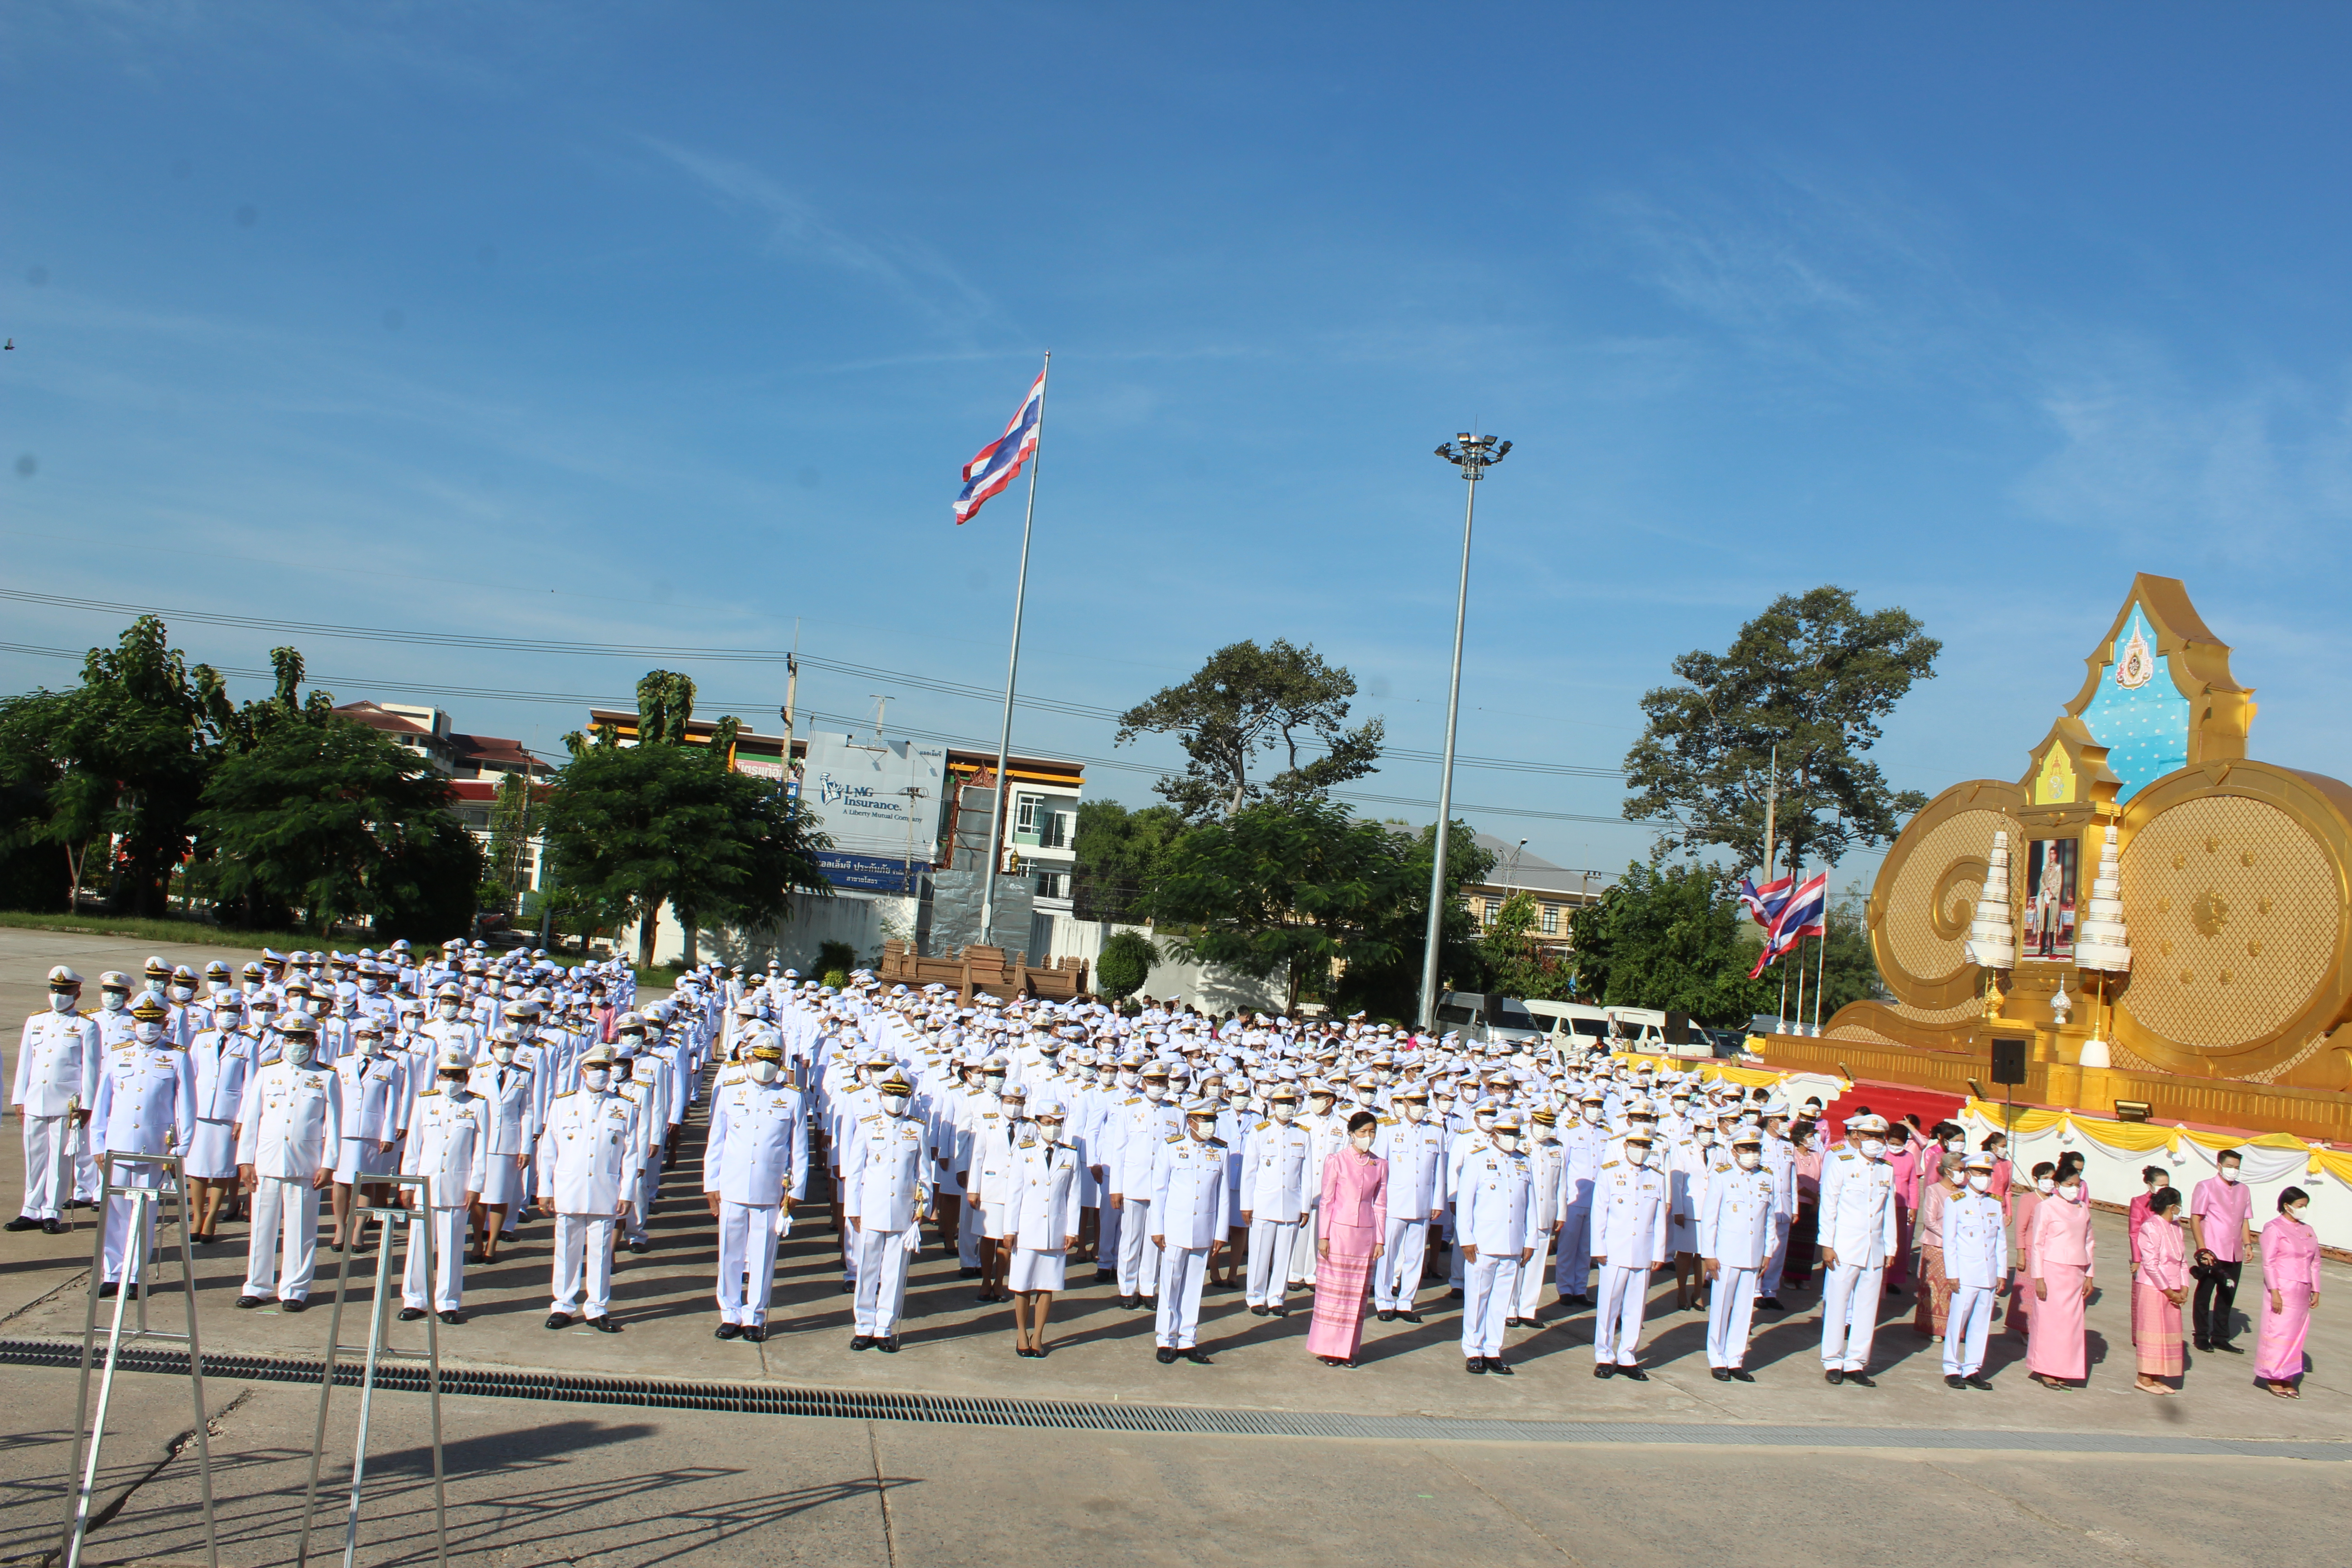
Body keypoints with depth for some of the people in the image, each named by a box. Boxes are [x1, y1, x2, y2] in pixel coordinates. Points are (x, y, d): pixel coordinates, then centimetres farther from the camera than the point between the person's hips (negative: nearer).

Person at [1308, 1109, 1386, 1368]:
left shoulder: (1380, 1165, 6)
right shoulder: (1336, 1160, -4)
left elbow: (1380, 1205, 10)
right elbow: (1327, 1201, -3)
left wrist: (1380, 1240, 6)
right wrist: (1323, 1236, -7)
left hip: (1366, 1235, 3)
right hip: (1338, 1232, -3)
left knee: (1357, 1294, 7)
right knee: (1333, 1291, 2)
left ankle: (1348, 1349, 16)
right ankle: (1328, 1348, 12)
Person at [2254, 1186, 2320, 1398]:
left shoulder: (2308, 1231, 12)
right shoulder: (2274, 1228, -8)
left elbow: (2315, 1263, 15)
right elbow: (2268, 1263, -12)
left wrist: (2315, 1291, 10)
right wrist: (2274, 1292, -17)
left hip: (2302, 1292, 6)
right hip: (2282, 1289, -6)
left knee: (2296, 1334, 8)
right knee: (2278, 1332, -3)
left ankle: (2288, 1378, 16)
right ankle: (2273, 1378, 7)